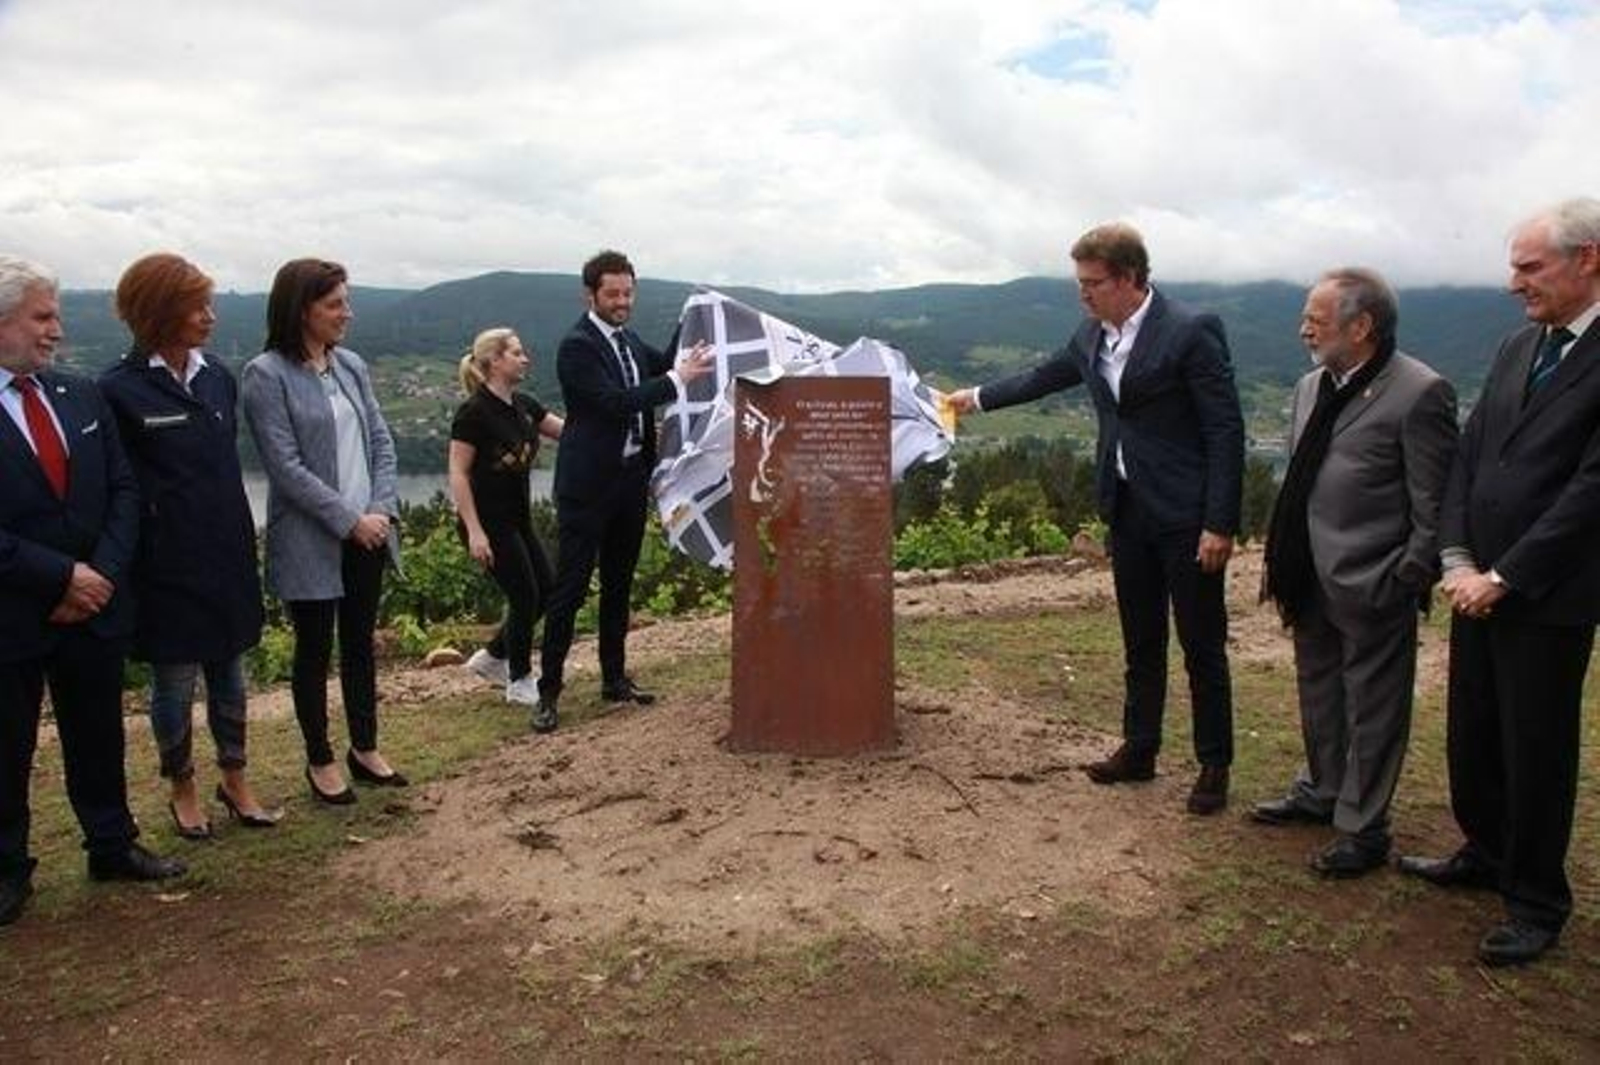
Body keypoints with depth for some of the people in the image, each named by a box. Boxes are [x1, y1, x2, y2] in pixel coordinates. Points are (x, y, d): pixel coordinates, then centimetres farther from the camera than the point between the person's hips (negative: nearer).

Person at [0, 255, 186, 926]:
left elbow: (122, 490, 4)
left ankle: (113, 846, 32)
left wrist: (102, 574, -8)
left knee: (98, 738, 16)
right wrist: (60, 576, -17)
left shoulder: (82, 396, 5)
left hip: (93, 605, 5)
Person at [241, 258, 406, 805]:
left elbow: (381, 442, 6)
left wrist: (381, 510, -7)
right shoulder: (266, 375, -11)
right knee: (315, 649, 8)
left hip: (367, 531, 5)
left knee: (360, 642, 15)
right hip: (311, 540, -5)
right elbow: (286, 466, -15)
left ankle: (365, 749, 29)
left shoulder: (351, 365, 6)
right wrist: (350, 520, -15)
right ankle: (320, 761, 23)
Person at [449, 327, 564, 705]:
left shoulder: (523, 405, 7)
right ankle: (520, 681, 15)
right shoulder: (474, 411, -15)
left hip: (518, 518, 8)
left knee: (545, 592, 9)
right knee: (525, 596, -4)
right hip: (488, 522, -8)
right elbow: (458, 474, -16)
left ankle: (491, 658, 26)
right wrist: (474, 531, -20)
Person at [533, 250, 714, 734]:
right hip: (589, 482, -8)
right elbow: (615, 401, -24)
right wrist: (679, 378, -26)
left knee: (619, 584, 15)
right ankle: (549, 691, 5)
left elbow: (663, 365, 21)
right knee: (570, 588, -3)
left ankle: (614, 678, 27)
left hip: (631, 477, 8)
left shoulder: (629, 340, 11)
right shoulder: (576, 346, -14)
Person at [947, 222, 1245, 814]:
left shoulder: (1192, 332, -15)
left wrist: (1220, 524, -19)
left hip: (1185, 515, -6)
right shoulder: (1093, 335, 5)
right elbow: (1047, 376, 25)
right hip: (1127, 510, 7)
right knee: (1140, 642, 17)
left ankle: (1214, 766, 17)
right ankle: (1139, 749, 29)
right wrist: (978, 398, 29)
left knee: (1202, 646, 4)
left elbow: (1226, 430, -16)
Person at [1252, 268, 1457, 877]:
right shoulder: (1312, 387, 9)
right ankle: (1321, 793, 42)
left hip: (1373, 587, -8)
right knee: (1319, 696, 22)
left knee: (1372, 709, 7)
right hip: (1312, 581, 8)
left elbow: (1433, 505, -14)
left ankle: (1362, 830, 20)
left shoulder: (1419, 394, -15)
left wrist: (1409, 581, -14)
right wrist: (1280, 563, 13)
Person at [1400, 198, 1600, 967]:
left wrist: (1504, 577, -16)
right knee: (1471, 736, 17)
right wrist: (1457, 559, -4)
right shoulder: (1517, 349, 9)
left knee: (1536, 750, 6)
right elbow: (1467, 458, 7)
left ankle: (1536, 901, 24)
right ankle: (1487, 853, 38)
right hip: (1478, 584, 6)